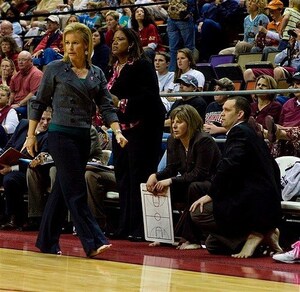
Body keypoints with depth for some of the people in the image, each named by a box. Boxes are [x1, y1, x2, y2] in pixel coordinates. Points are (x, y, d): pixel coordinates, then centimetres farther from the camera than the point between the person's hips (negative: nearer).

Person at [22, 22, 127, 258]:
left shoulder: (97, 74, 9)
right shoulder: (55, 69, -2)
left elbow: (106, 106, 5)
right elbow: (39, 103, 2)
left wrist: (118, 132, -10)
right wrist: (31, 135, -2)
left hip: (84, 137, 5)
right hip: (61, 134, -5)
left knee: (62, 190, 10)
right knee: (76, 191, -9)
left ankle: (47, 242, 17)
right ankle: (93, 242, -11)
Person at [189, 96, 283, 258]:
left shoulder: (239, 132, -10)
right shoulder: (252, 134, 21)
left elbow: (229, 166, -24)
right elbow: (273, 168, 28)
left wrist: (211, 195, -19)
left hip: (254, 206, -10)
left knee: (198, 213, -14)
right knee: (212, 245, 16)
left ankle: (250, 236, -12)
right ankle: (264, 233, 9)